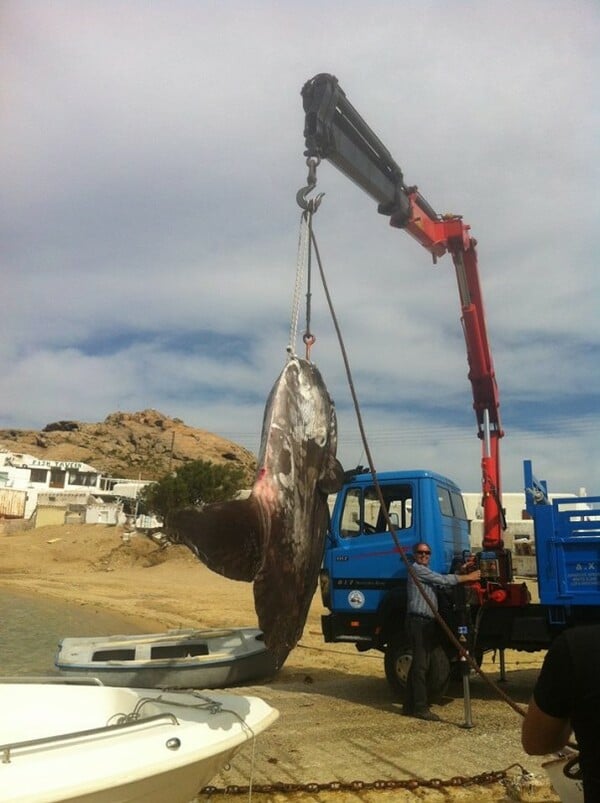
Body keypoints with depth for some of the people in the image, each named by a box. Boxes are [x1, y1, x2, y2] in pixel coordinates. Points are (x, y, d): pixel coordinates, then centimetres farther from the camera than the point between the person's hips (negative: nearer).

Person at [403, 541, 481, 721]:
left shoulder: (427, 572, 24)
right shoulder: (416, 569, -7)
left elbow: (443, 583, 13)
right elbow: (443, 580, -11)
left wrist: (461, 570, 6)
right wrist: (467, 577, -5)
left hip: (428, 622, 9)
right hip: (418, 621, -9)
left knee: (418, 665, 10)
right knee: (420, 665, -8)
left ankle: (410, 705, 15)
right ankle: (420, 707, -6)